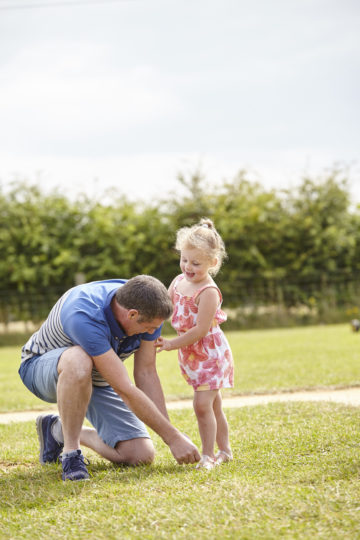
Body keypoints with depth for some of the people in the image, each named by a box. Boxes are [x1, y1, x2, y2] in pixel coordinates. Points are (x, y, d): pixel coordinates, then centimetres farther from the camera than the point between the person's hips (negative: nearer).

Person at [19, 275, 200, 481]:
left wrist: (172, 432, -14)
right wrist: (173, 437, -34)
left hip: (97, 380, 7)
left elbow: (146, 374, -9)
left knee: (141, 455, -11)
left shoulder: (146, 308, -18)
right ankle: (71, 452, -24)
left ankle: (59, 430, 13)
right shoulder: (84, 317, -39)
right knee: (79, 360, -44)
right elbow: (125, 390, -38)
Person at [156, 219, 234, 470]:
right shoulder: (179, 281, 3)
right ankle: (224, 450, 28)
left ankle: (208, 455, -6)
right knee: (213, 406, 17)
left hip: (211, 354, -8)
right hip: (192, 355, 8)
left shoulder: (208, 292, -23)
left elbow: (200, 329, -25)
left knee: (203, 404, -14)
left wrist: (172, 344, -21)